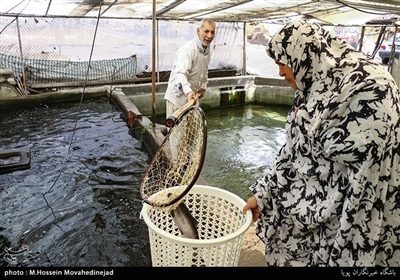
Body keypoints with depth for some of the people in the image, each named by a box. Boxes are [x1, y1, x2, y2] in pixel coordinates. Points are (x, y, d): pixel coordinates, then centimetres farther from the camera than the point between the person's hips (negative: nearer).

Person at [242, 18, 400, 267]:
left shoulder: (368, 87, -22)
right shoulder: (315, 87, 3)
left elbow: (368, 179, -23)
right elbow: (293, 148, 7)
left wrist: (351, 251, -19)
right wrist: (263, 192, 7)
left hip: (344, 217, -7)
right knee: (286, 255, 17)